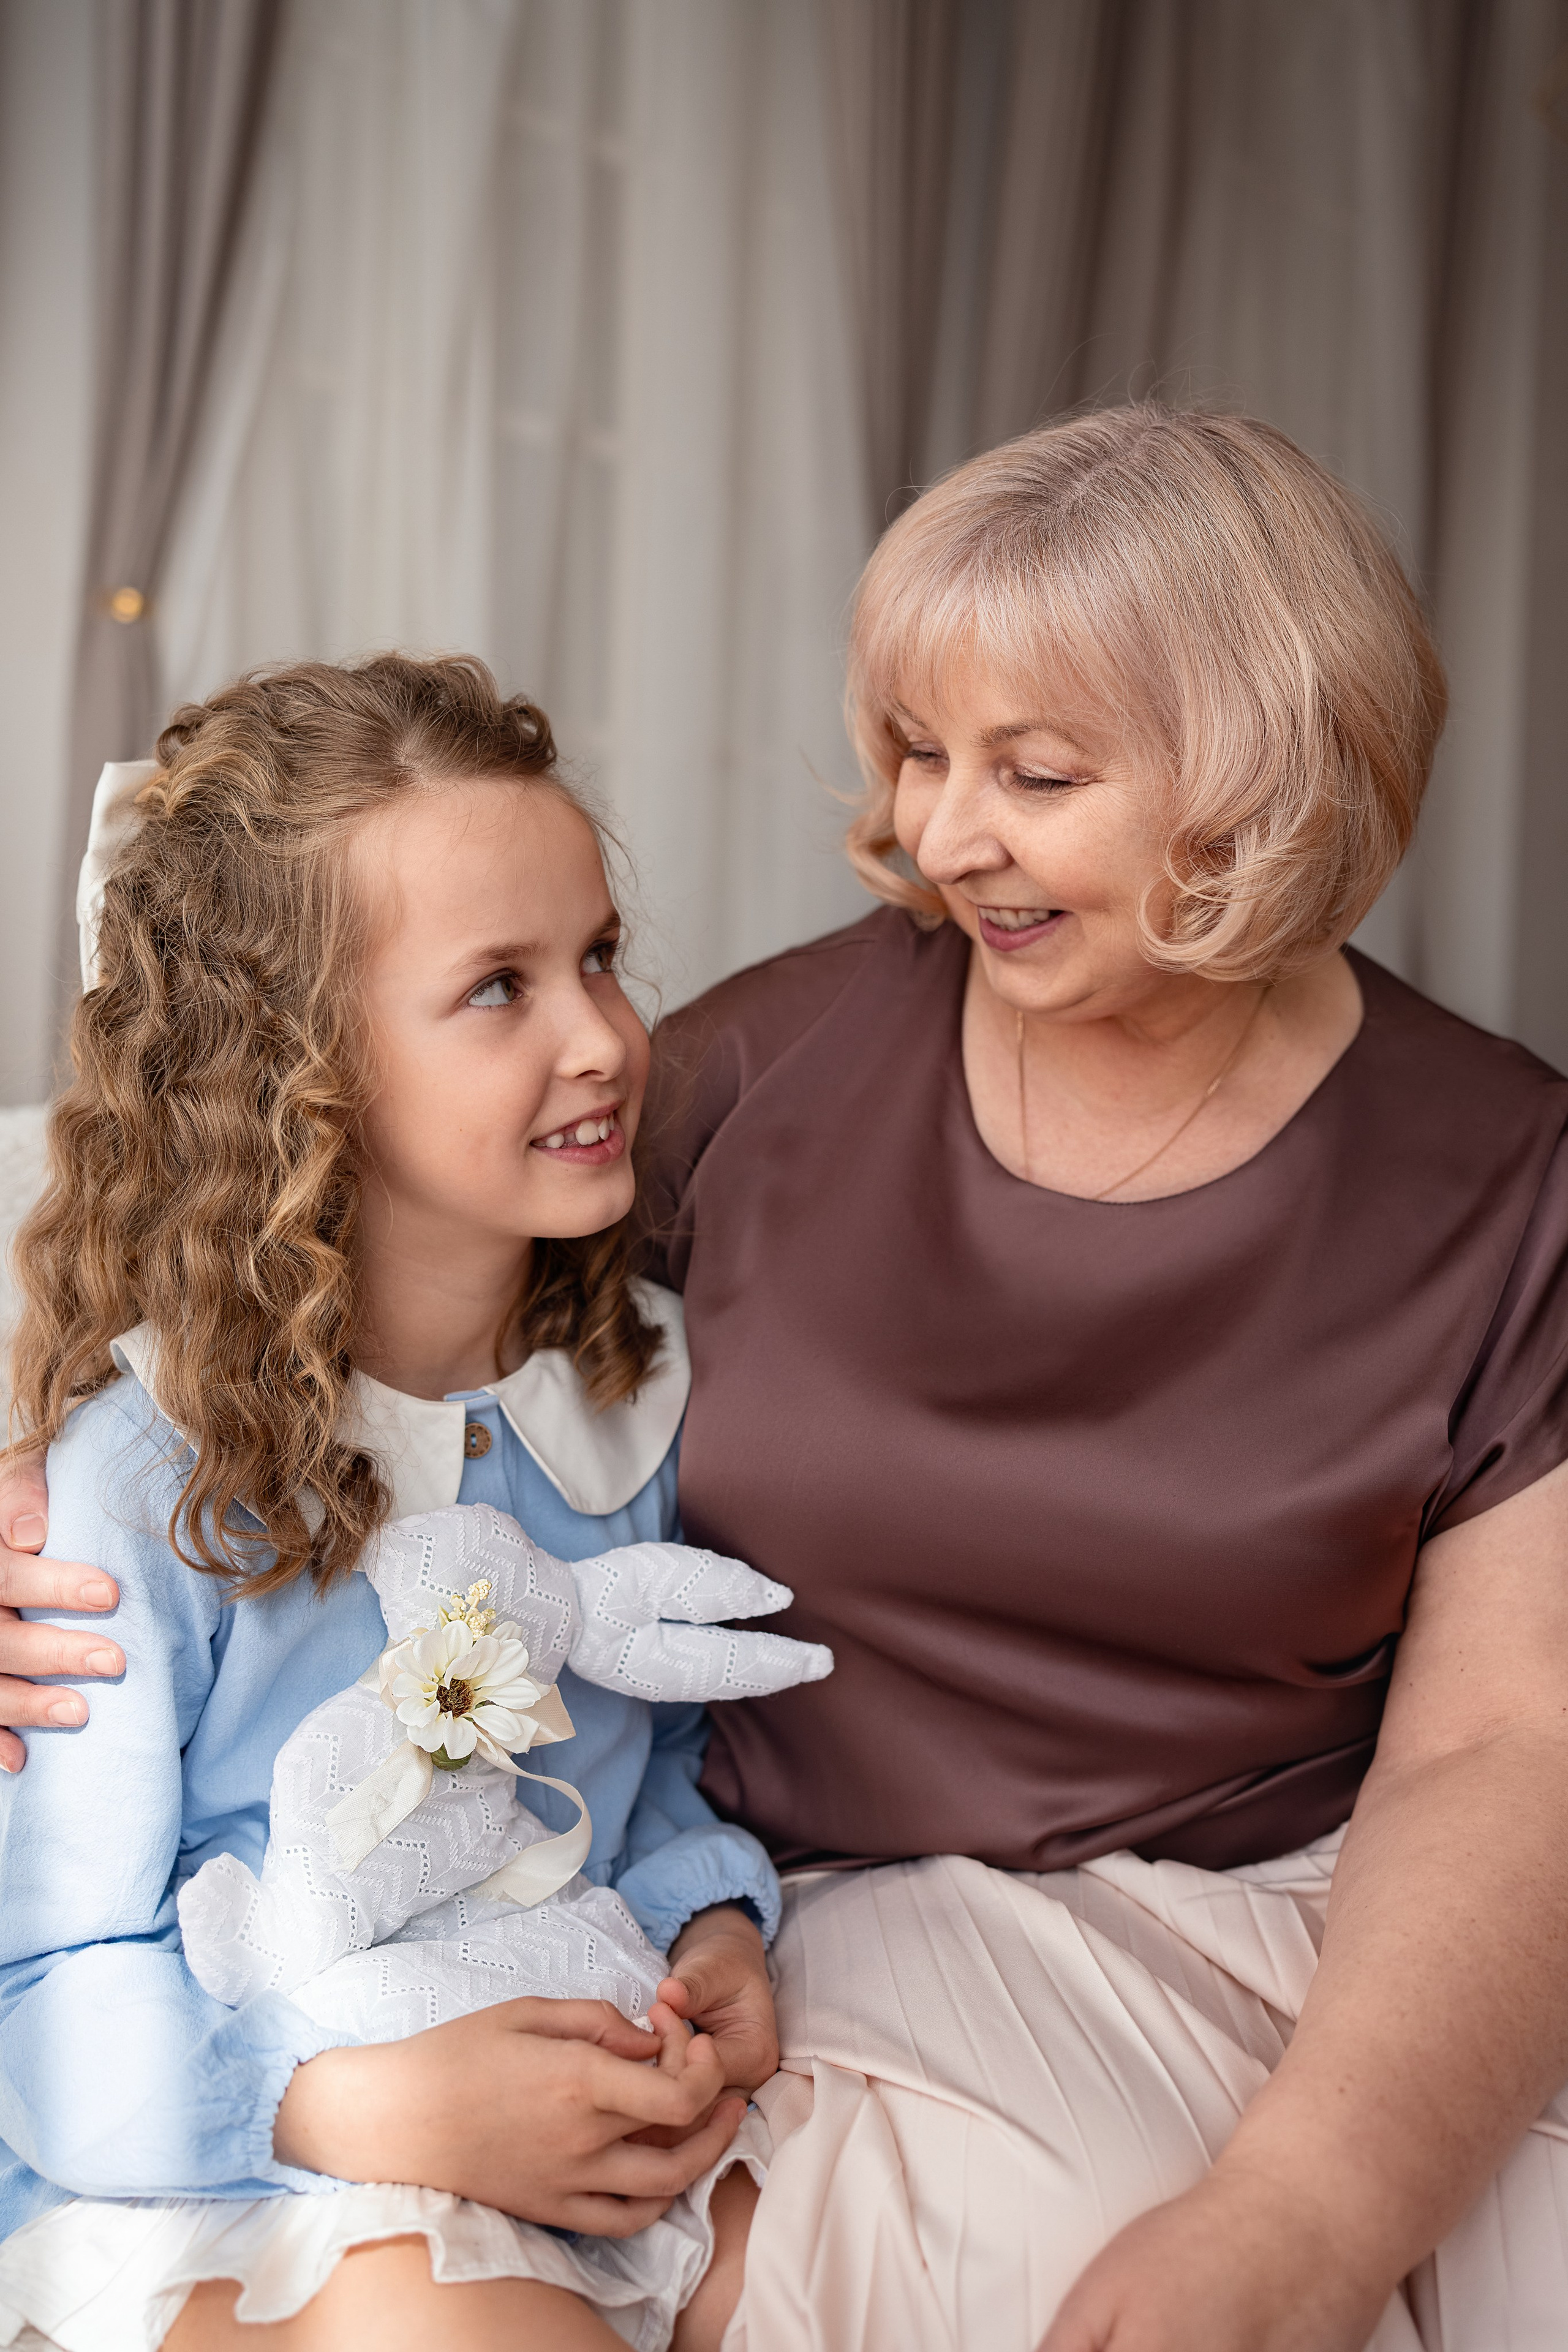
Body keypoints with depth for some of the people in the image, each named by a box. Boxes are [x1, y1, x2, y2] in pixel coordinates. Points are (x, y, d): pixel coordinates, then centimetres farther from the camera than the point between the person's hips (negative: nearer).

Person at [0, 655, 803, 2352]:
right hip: (201, 2167, -4)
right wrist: (373, 2107, -25)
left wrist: (715, 1931, -7)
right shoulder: (139, 1471, -18)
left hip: (590, 2108, 5)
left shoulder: (647, 1375, 0)